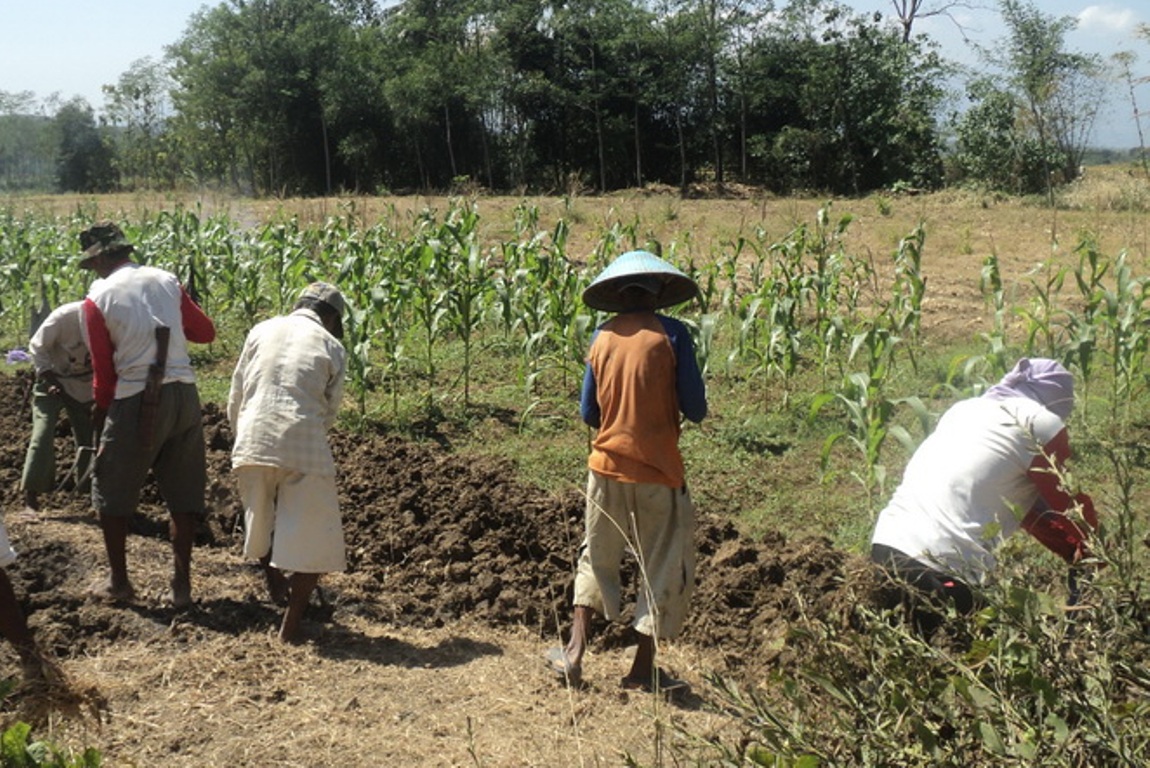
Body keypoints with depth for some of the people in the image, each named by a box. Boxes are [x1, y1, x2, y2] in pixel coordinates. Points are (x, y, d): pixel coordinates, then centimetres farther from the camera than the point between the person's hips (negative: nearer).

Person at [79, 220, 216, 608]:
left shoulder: (98, 299, -4)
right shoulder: (166, 280, 6)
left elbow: (103, 369, -2)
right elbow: (205, 332, 11)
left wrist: (101, 416, 11)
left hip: (137, 401, -4)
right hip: (184, 393, 4)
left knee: (111, 489, 15)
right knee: (184, 490, 12)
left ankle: (119, 580, 22)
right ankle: (181, 583, 15)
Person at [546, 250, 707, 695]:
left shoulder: (602, 338, 2)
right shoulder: (671, 334, -10)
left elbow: (589, 414, 6)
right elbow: (695, 409, -9)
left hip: (607, 467, 4)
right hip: (657, 473, -3)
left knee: (596, 559, 20)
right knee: (663, 568, 10)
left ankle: (575, 653, 17)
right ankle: (643, 669, 16)